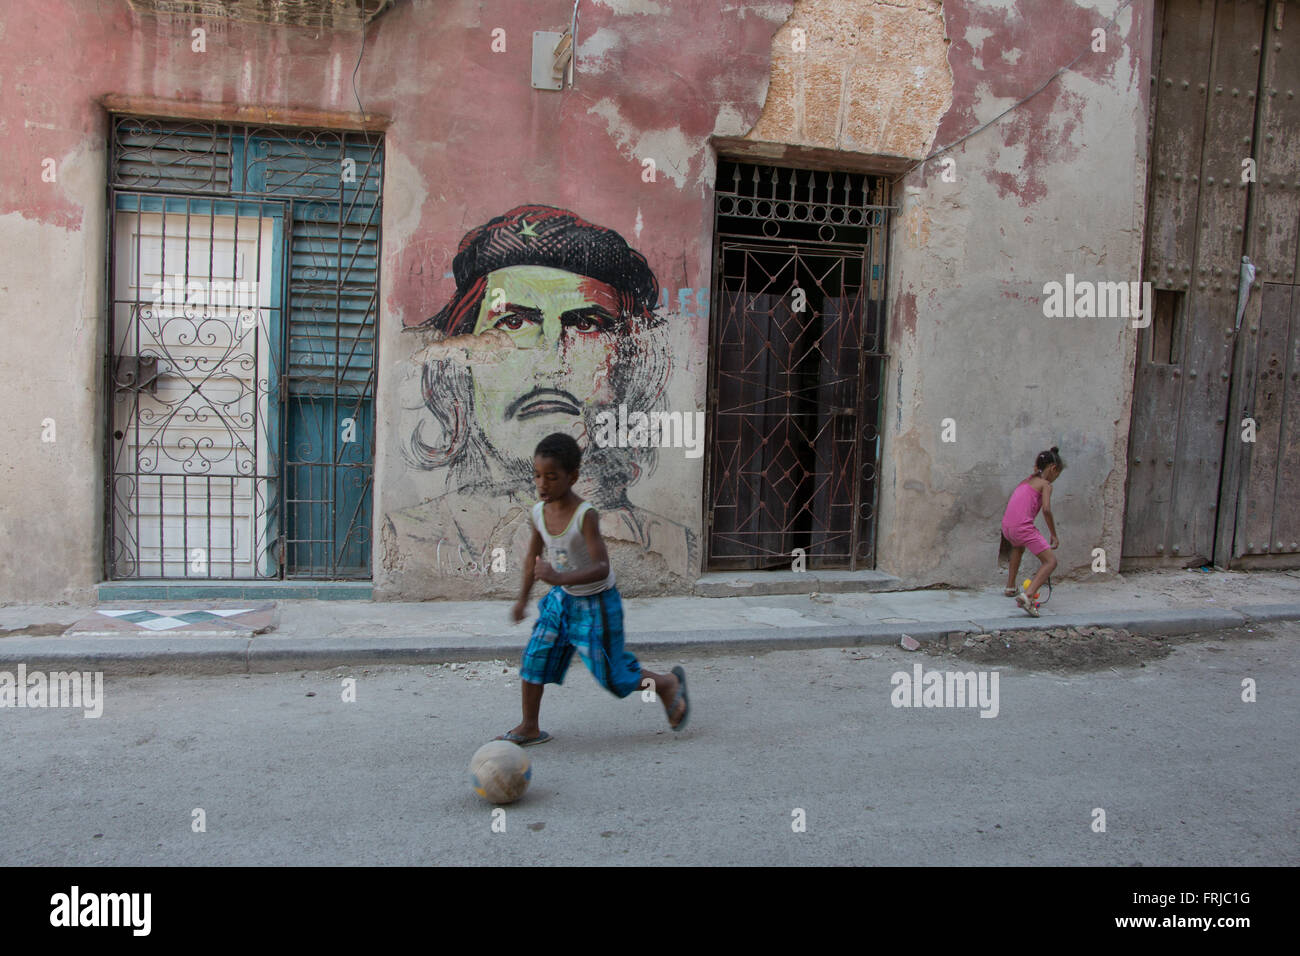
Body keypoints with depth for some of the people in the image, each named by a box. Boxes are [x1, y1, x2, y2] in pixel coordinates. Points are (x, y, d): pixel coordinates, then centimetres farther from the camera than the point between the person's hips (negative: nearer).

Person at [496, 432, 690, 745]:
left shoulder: (585, 515, -28)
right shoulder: (539, 512, -7)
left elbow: (602, 568, -34)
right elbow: (534, 557, 11)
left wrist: (561, 577, -49)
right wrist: (523, 598, 19)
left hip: (597, 602, -6)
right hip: (562, 599, 6)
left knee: (612, 677, 5)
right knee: (534, 658, 1)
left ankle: (669, 684, 31)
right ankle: (529, 728, 18)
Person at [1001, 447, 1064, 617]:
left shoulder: (1027, 481, 23)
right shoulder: (1045, 485, 1)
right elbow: (1046, 509, -11)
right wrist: (1054, 534, -4)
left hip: (1006, 526, 8)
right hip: (1023, 527, -8)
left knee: (1018, 547, 40)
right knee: (1051, 561, -5)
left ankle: (1010, 587, 44)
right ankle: (1027, 596, -24)